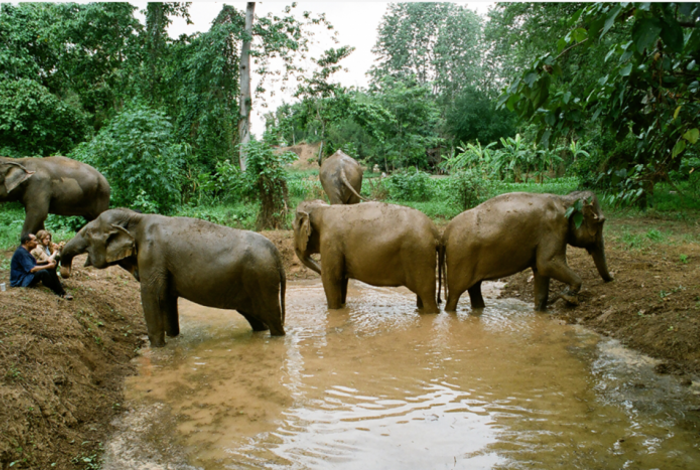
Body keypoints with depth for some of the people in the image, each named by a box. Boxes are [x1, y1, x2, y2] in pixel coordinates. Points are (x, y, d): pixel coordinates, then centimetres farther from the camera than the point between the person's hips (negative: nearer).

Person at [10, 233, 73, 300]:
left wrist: (48, 262, 6)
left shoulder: (26, 251, 14)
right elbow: (32, 269, -26)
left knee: (51, 269, -3)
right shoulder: (21, 252, -18)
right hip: (20, 281, -10)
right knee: (43, 272, -33)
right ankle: (60, 293, -24)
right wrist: (48, 266, -17)